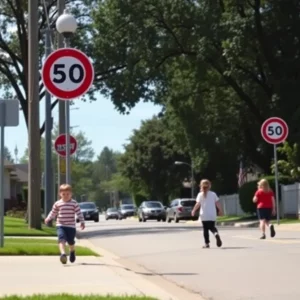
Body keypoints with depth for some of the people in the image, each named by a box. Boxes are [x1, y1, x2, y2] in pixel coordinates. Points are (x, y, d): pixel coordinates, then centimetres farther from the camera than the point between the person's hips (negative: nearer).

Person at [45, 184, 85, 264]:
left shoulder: (74, 203, -1)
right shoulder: (57, 204, 4)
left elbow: (79, 213, -3)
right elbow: (53, 213, 16)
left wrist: (82, 222, -11)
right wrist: (48, 218, 7)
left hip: (71, 226, 0)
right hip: (60, 226, 0)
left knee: (71, 241, 10)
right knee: (62, 239, -21)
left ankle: (72, 252, 41)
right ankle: (63, 254, -36)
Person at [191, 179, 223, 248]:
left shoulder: (200, 195, -2)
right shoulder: (213, 194, 3)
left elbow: (198, 204, -8)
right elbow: (217, 203, 1)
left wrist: (193, 211, 2)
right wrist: (220, 210, 13)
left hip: (204, 215, -2)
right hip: (212, 215, 2)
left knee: (205, 229, 6)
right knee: (212, 227, 14)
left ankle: (207, 243, 2)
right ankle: (216, 233, -19)